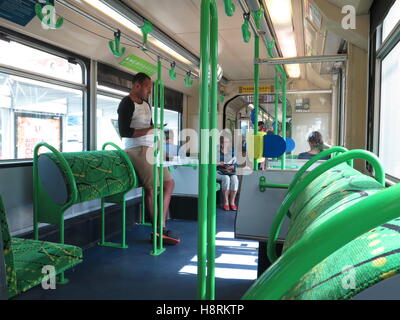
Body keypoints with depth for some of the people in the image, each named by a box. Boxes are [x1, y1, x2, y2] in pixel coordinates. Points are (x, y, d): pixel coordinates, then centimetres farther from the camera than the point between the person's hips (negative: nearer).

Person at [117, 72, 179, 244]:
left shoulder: (146, 103, 20)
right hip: (137, 150, -9)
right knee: (152, 188, -19)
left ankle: (161, 229, 5)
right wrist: (149, 130, -15)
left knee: (169, 182, 5)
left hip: (151, 149, 10)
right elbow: (124, 132, -16)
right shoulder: (126, 103, -6)